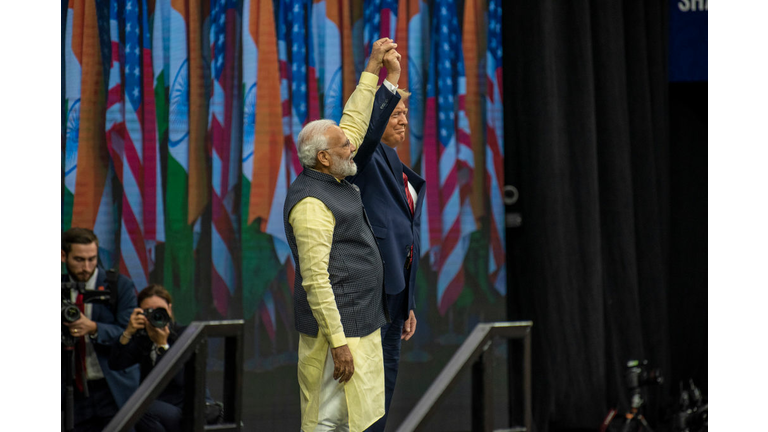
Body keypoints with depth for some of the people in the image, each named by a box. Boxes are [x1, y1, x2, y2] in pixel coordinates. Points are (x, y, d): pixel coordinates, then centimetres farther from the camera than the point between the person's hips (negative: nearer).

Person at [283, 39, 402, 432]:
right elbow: (315, 279, -22)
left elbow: (354, 122, 23)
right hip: (337, 326, -10)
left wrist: (375, 69, 22)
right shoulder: (311, 203, -19)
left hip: (361, 322, 10)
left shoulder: (332, 179, 9)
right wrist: (338, 341, -24)